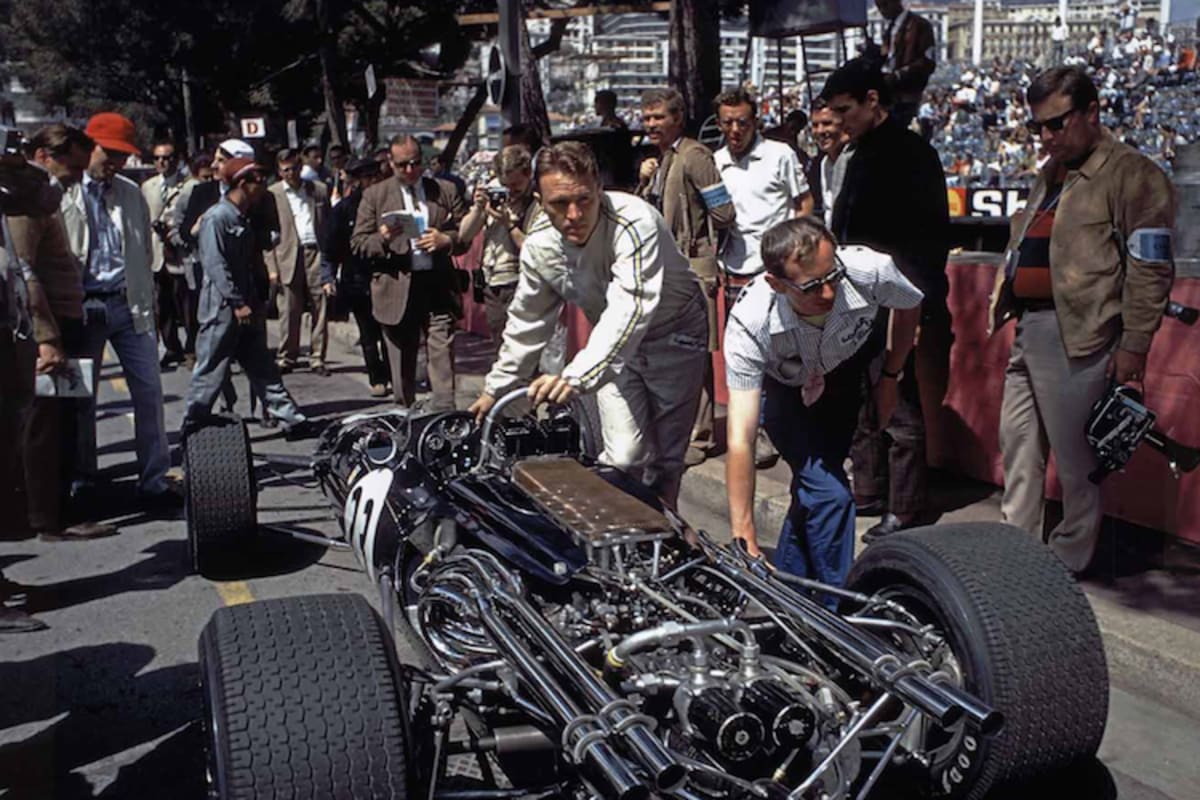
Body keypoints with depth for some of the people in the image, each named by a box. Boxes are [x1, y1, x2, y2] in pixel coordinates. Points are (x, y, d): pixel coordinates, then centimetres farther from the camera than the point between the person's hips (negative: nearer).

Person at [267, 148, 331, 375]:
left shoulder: (319, 189, 12)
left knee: (320, 309, 1)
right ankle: (286, 358, 12)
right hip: (289, 257, -1)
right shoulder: (272, 194, 6)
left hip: (317, 254, 1)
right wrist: (272, 267, -4)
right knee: (289, 312, 0)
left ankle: (317, 358, 8)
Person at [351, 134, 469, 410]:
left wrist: (446, 240, -11)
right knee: (402, 362, 8)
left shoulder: (446, 190, 10)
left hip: (439, 286, 0)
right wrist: (382, 239, -17)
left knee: (442, 354, -6)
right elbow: (358, 242, 4)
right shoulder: (375, 195, 7)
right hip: (396, 290, 0)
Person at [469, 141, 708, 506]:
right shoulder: (539, 243, -14)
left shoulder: (634, 222, -34)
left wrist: (576, 376, -56)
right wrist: (495, 389, 6)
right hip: (615, 341, 4)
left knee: (666, 459, 3)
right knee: (624, 457, -10)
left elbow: (630, 309, -45)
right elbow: (527, 320, 2)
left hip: (674, 333, -3)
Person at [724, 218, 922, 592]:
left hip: (850, 371, 3)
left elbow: (909, 306, -5)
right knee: (828, 492, -18)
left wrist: (890, 376, -1)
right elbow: (740, 438, -41)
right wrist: (743, 534, -41)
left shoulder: (870, 272, -34)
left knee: (813, 485, -3)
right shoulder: (749, 325, -40)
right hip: (783, 389, -3)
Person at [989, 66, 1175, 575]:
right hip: (1028, 328, 9)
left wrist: (1134, 344, -16)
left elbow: (1150, 268, -13)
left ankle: (1068, 561, 15)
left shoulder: (1131, 175, -9)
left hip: (1077, 336, -9)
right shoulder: (1050, 175, 19)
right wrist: (1003, 300, 17)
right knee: (1017, 442, 13)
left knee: (1074, 457, 1)